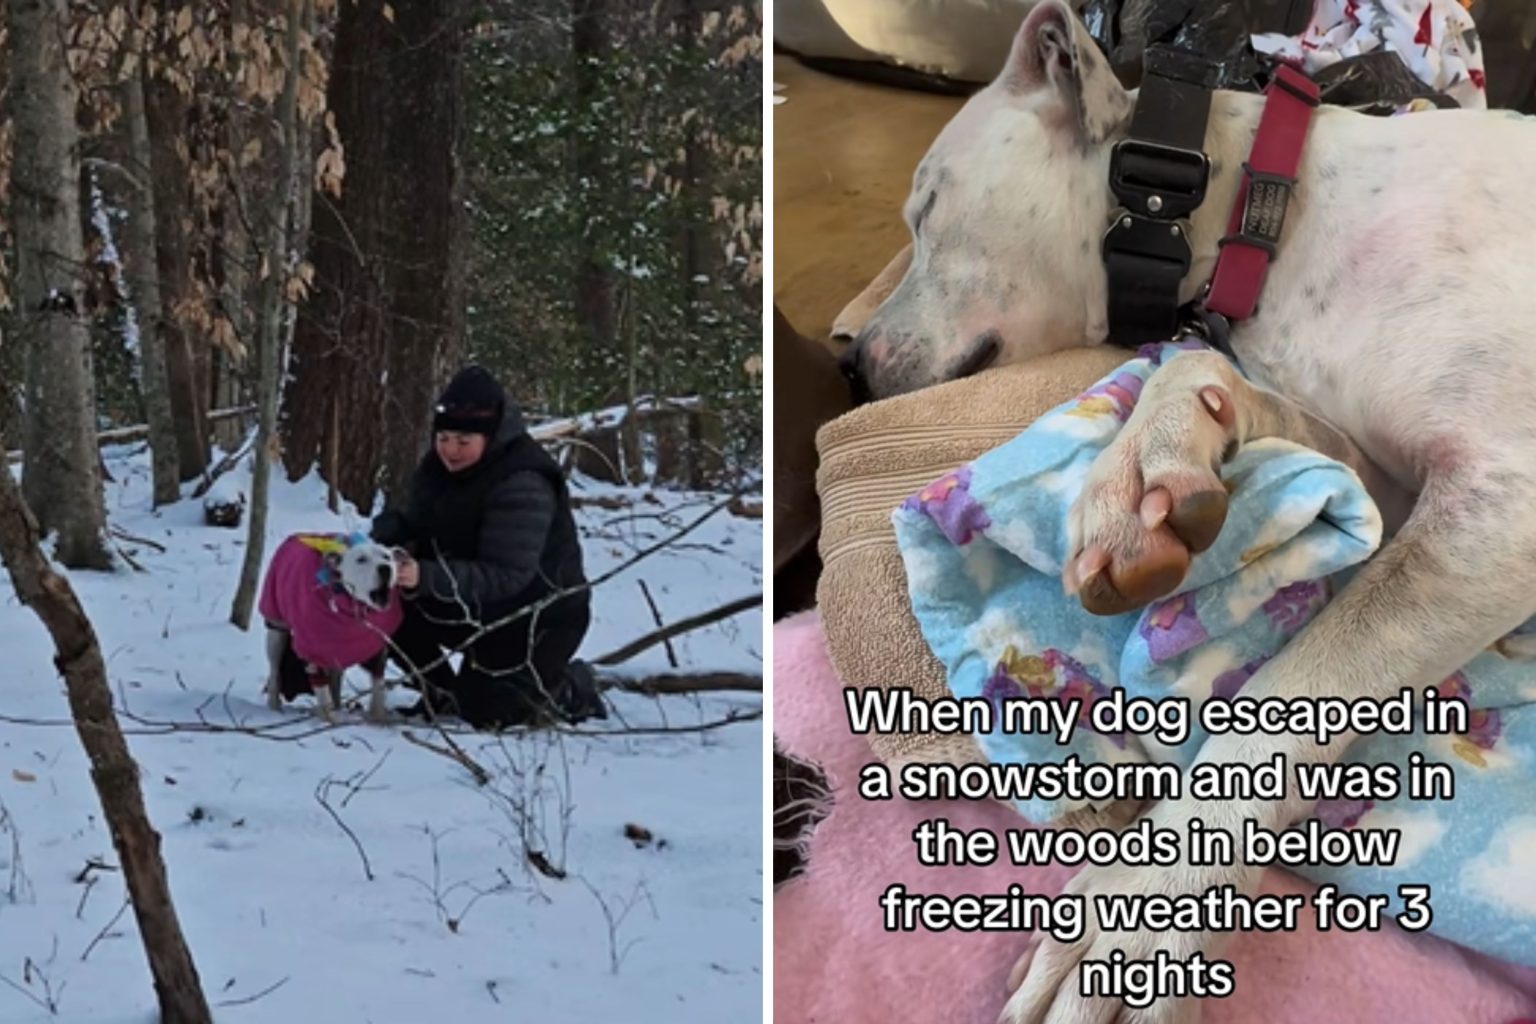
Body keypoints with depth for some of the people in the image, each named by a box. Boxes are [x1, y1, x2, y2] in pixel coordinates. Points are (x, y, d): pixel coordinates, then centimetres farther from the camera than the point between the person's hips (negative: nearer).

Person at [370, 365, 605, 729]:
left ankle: (571, 689, 16)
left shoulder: (523, 484, -29)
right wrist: (389, 537, -23)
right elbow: (413, 520, 3)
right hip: (481, 609, 8)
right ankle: (442, 693, 14)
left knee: (485, 712, -11)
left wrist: (427, 576, -45)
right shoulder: (440, 467, -3)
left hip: (542, 615, -8)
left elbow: (505, 576, -34)